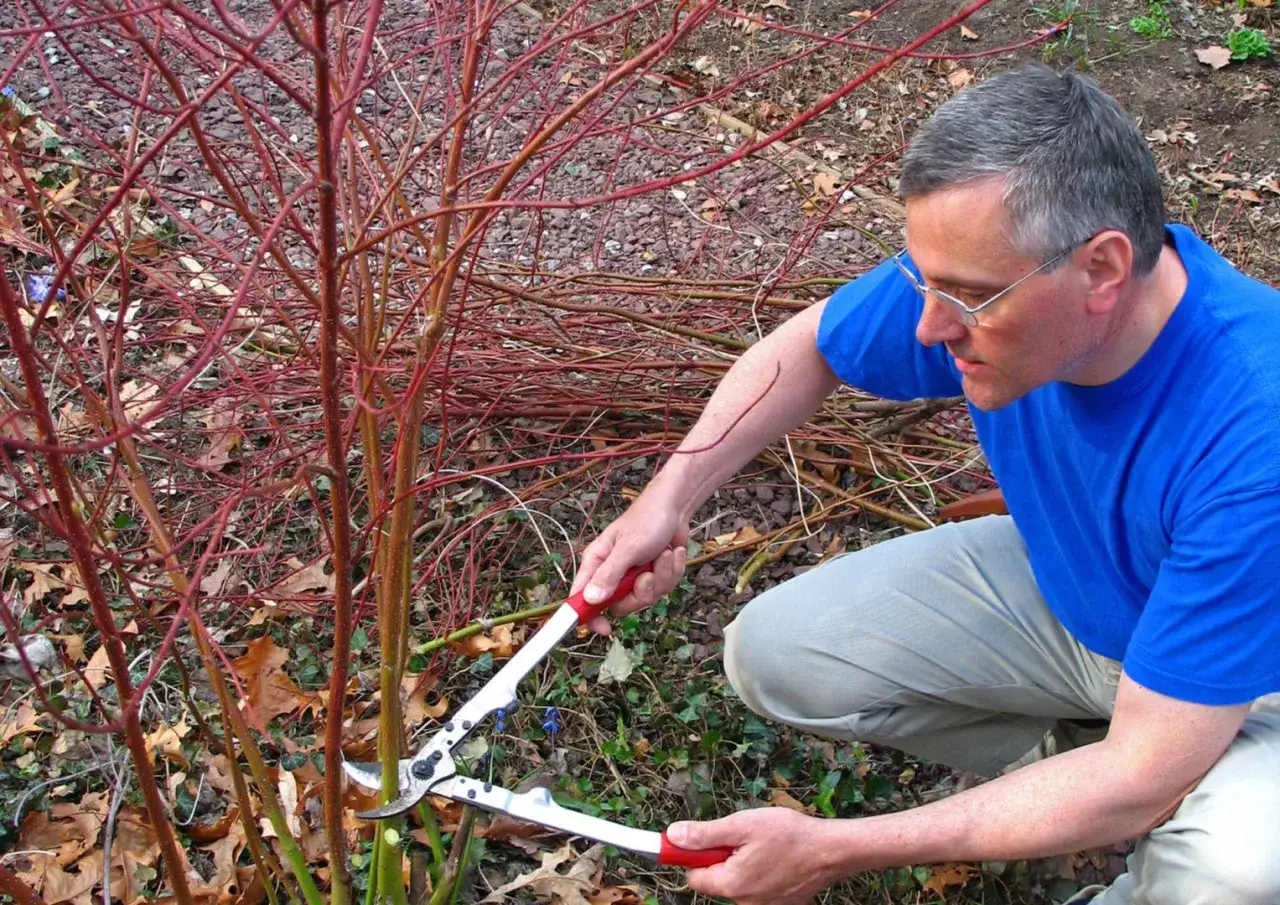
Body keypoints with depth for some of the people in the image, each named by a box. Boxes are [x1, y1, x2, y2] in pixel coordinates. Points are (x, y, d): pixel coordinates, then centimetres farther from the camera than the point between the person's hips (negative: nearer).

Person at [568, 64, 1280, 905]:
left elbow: (1145, 778, -35)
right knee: (771, 652, -8)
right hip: (1061, 578, 5)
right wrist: (668, 498, -15)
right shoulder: (978, 270, -23)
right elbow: (808, 347, -1)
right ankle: (1058, 752, 10)